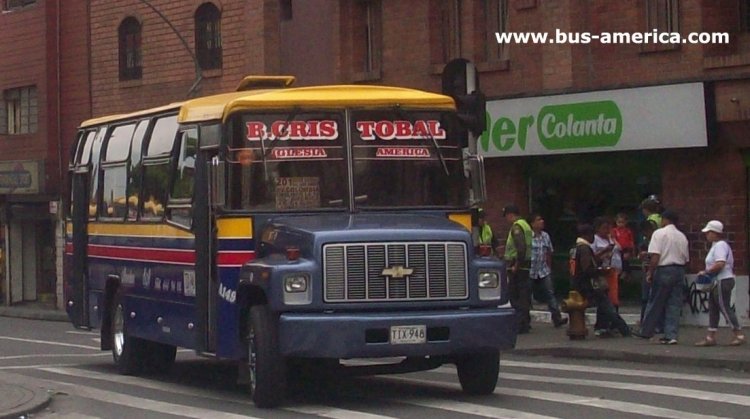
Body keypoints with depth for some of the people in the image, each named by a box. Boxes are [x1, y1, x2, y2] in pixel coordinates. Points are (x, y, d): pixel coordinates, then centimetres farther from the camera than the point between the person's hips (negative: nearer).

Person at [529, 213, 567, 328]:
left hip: (544, 271, 4)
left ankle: (557, 318, -9)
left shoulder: (545, 236, 8)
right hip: (530, 272, -4)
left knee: (550, 293, -5)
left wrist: (549, 267, 15)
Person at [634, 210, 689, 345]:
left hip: (664, 270, -5)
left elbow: (655, 256, -14)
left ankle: (646, 331, 14)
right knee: (674, 304, 5)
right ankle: (671, 336, 1)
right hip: (679, 271, 5)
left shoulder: (659, 233, -6)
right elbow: (686, 259, 12)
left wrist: (650, 272, -9)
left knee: (655, 303, 4)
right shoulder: (682, 236, 13)